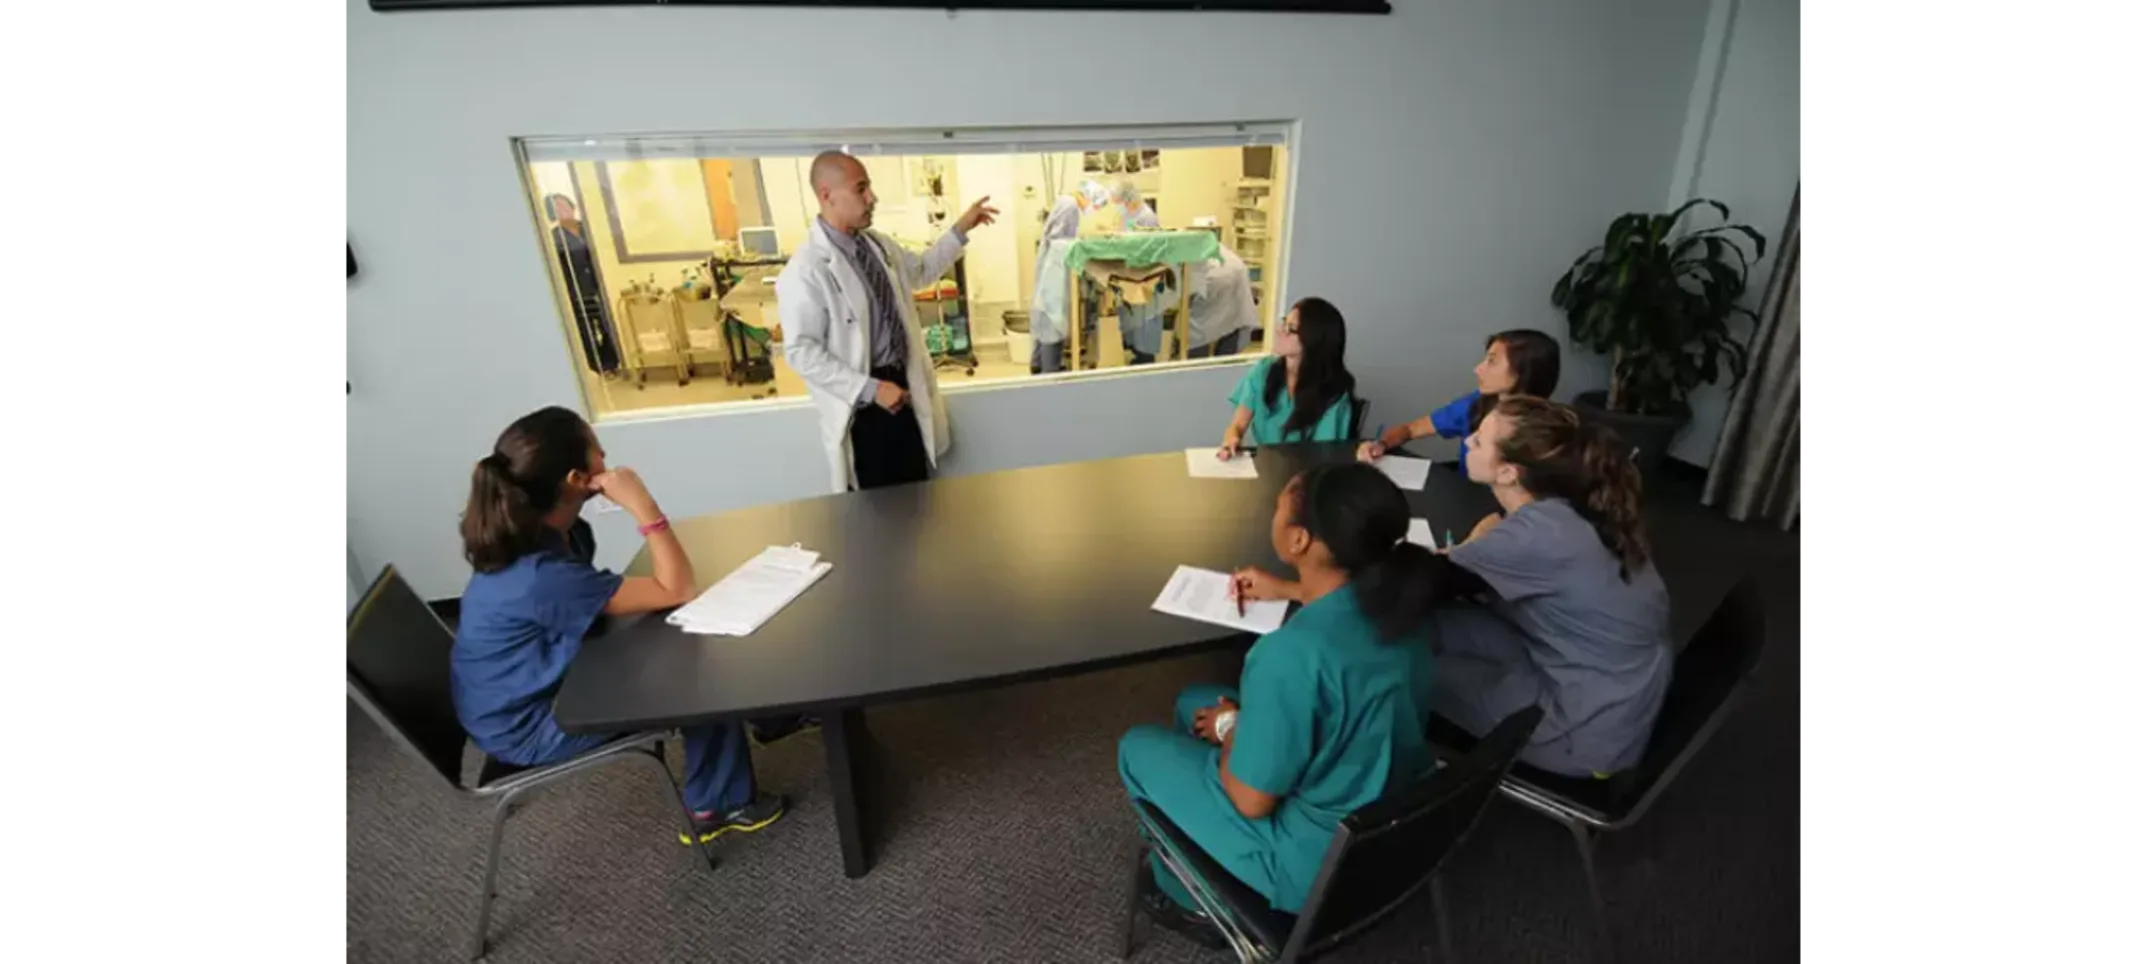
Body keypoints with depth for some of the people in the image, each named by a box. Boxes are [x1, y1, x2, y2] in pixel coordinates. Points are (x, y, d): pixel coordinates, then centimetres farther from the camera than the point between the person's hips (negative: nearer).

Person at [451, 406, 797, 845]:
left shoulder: (547, 532, -7)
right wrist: (642, 504, -34)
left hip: (547, 681, 9)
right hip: (528, 726, -9)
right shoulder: (543, 576, -36)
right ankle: (717, 805, 8)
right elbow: (677, 591, -32)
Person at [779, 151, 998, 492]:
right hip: (862, 403, -7)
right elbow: (801, 352, -22)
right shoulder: (807, 270, -22)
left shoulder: (878, 245, 3)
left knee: (915, 492, 22)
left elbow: (921, 270, 21)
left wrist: (960, 229, 12)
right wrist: (870, 388, -25)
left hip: (902, 386, 7)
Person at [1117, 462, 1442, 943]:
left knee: (1139, 747, 9)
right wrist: (1289, 590, 21)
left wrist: (1229, 728, -7)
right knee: (1194, 703, 19)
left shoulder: (1293, 653, -36)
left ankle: (1190, 898, 33)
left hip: (1321, 860, -7)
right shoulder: (1395, 598, -12)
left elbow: (1251, 801, -24)